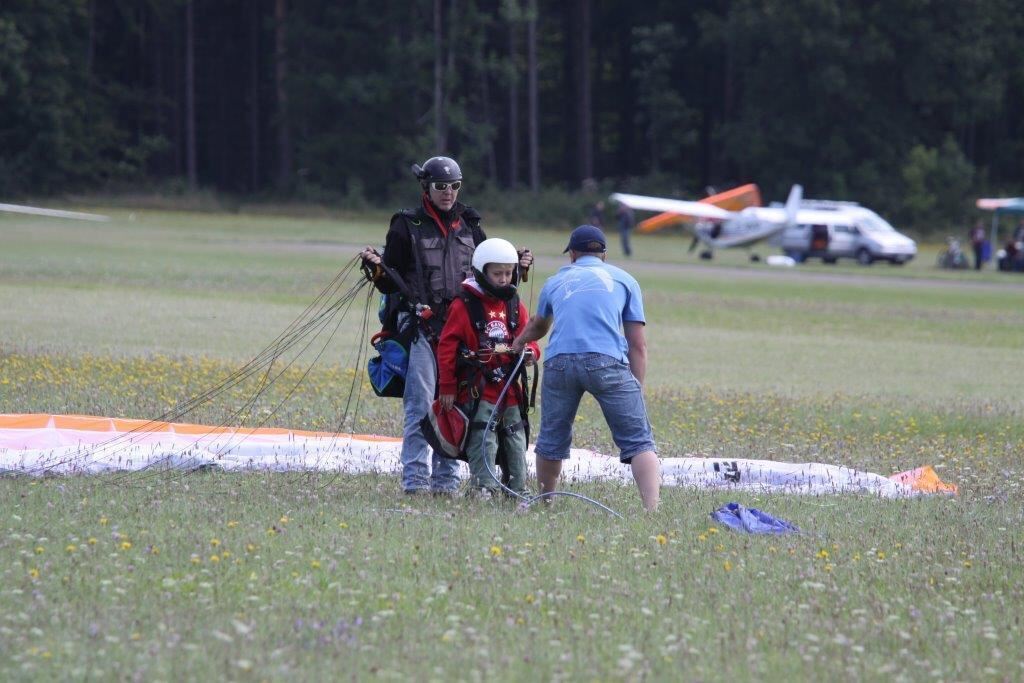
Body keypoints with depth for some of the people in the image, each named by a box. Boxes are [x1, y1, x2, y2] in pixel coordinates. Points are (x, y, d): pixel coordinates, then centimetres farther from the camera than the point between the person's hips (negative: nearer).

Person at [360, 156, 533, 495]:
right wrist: (376, 268, -17)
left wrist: (515, 267, 9)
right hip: (421, 328, -4)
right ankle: (416, 478, -8)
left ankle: (446, 478, 9)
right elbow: (390, 284, 3)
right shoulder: (407, 226, 3)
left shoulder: (469, 227, 15)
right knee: (420, 404, -10)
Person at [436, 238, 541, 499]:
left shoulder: (516, 306, 10)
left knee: (516, 442, 11)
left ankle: (519, 490, 20)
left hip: (509, 388, 6)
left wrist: (530, 352, -12)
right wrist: (447, 387, -8)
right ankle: (483, 488, -5)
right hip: (477, 389, -6)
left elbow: (528, 338, 14)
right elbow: (447, 347, -6)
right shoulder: (464, 306, -6)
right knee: (482, 442, -10)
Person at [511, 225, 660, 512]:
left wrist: (519, 343, 69)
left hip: (559, 362, 2)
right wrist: (637, 389, 16)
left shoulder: (556, 281, 28)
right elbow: (637, 344, 14)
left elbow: (536, 327, 49)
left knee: (552, 442, 19)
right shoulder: (624, 280, 22)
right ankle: (652, 509, -21)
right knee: (639, 442, -4)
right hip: (607, 363, -2)